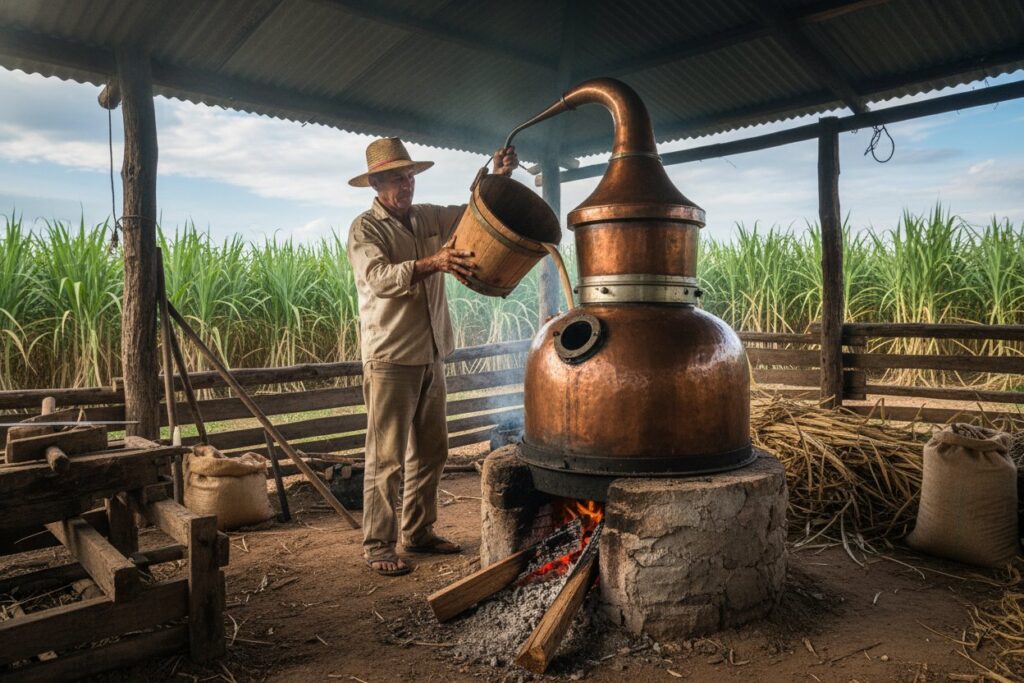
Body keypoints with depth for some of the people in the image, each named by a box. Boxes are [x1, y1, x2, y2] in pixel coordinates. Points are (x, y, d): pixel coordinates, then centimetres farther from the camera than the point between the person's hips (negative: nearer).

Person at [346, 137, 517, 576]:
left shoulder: (429, 219, 13)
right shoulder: (365, 229, -7)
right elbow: (381, 278, -24)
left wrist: (498, 177, -4)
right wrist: (432, 263, -38)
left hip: (431, 355, 7)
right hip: (389, 358, -7)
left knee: (430, 451, 13)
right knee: (387, 458, -3)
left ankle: (418, 532, 26)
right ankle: (377, 545, 8)